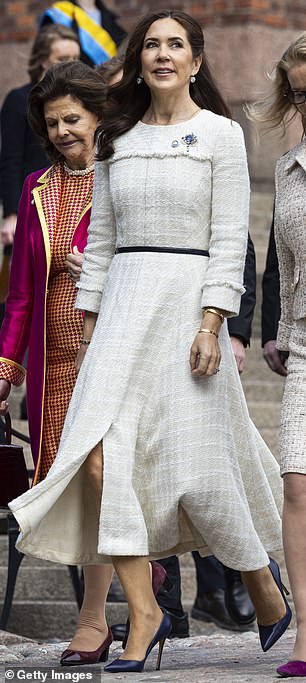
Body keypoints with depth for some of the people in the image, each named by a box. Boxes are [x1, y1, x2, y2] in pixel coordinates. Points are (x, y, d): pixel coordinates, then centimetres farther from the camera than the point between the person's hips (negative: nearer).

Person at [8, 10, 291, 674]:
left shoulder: (220, 133, 0)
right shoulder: (118, 139, 14)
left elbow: (230, 239, -6)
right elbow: (102, 236, 16)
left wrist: (211, 324, -14)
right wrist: (89, 320, 10)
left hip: (188, 300, -4)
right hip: (122, 304, 4)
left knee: (195, 463, -3)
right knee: (101, 457, -12)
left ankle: (263, 583, 23)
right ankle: (144, 613, -7)